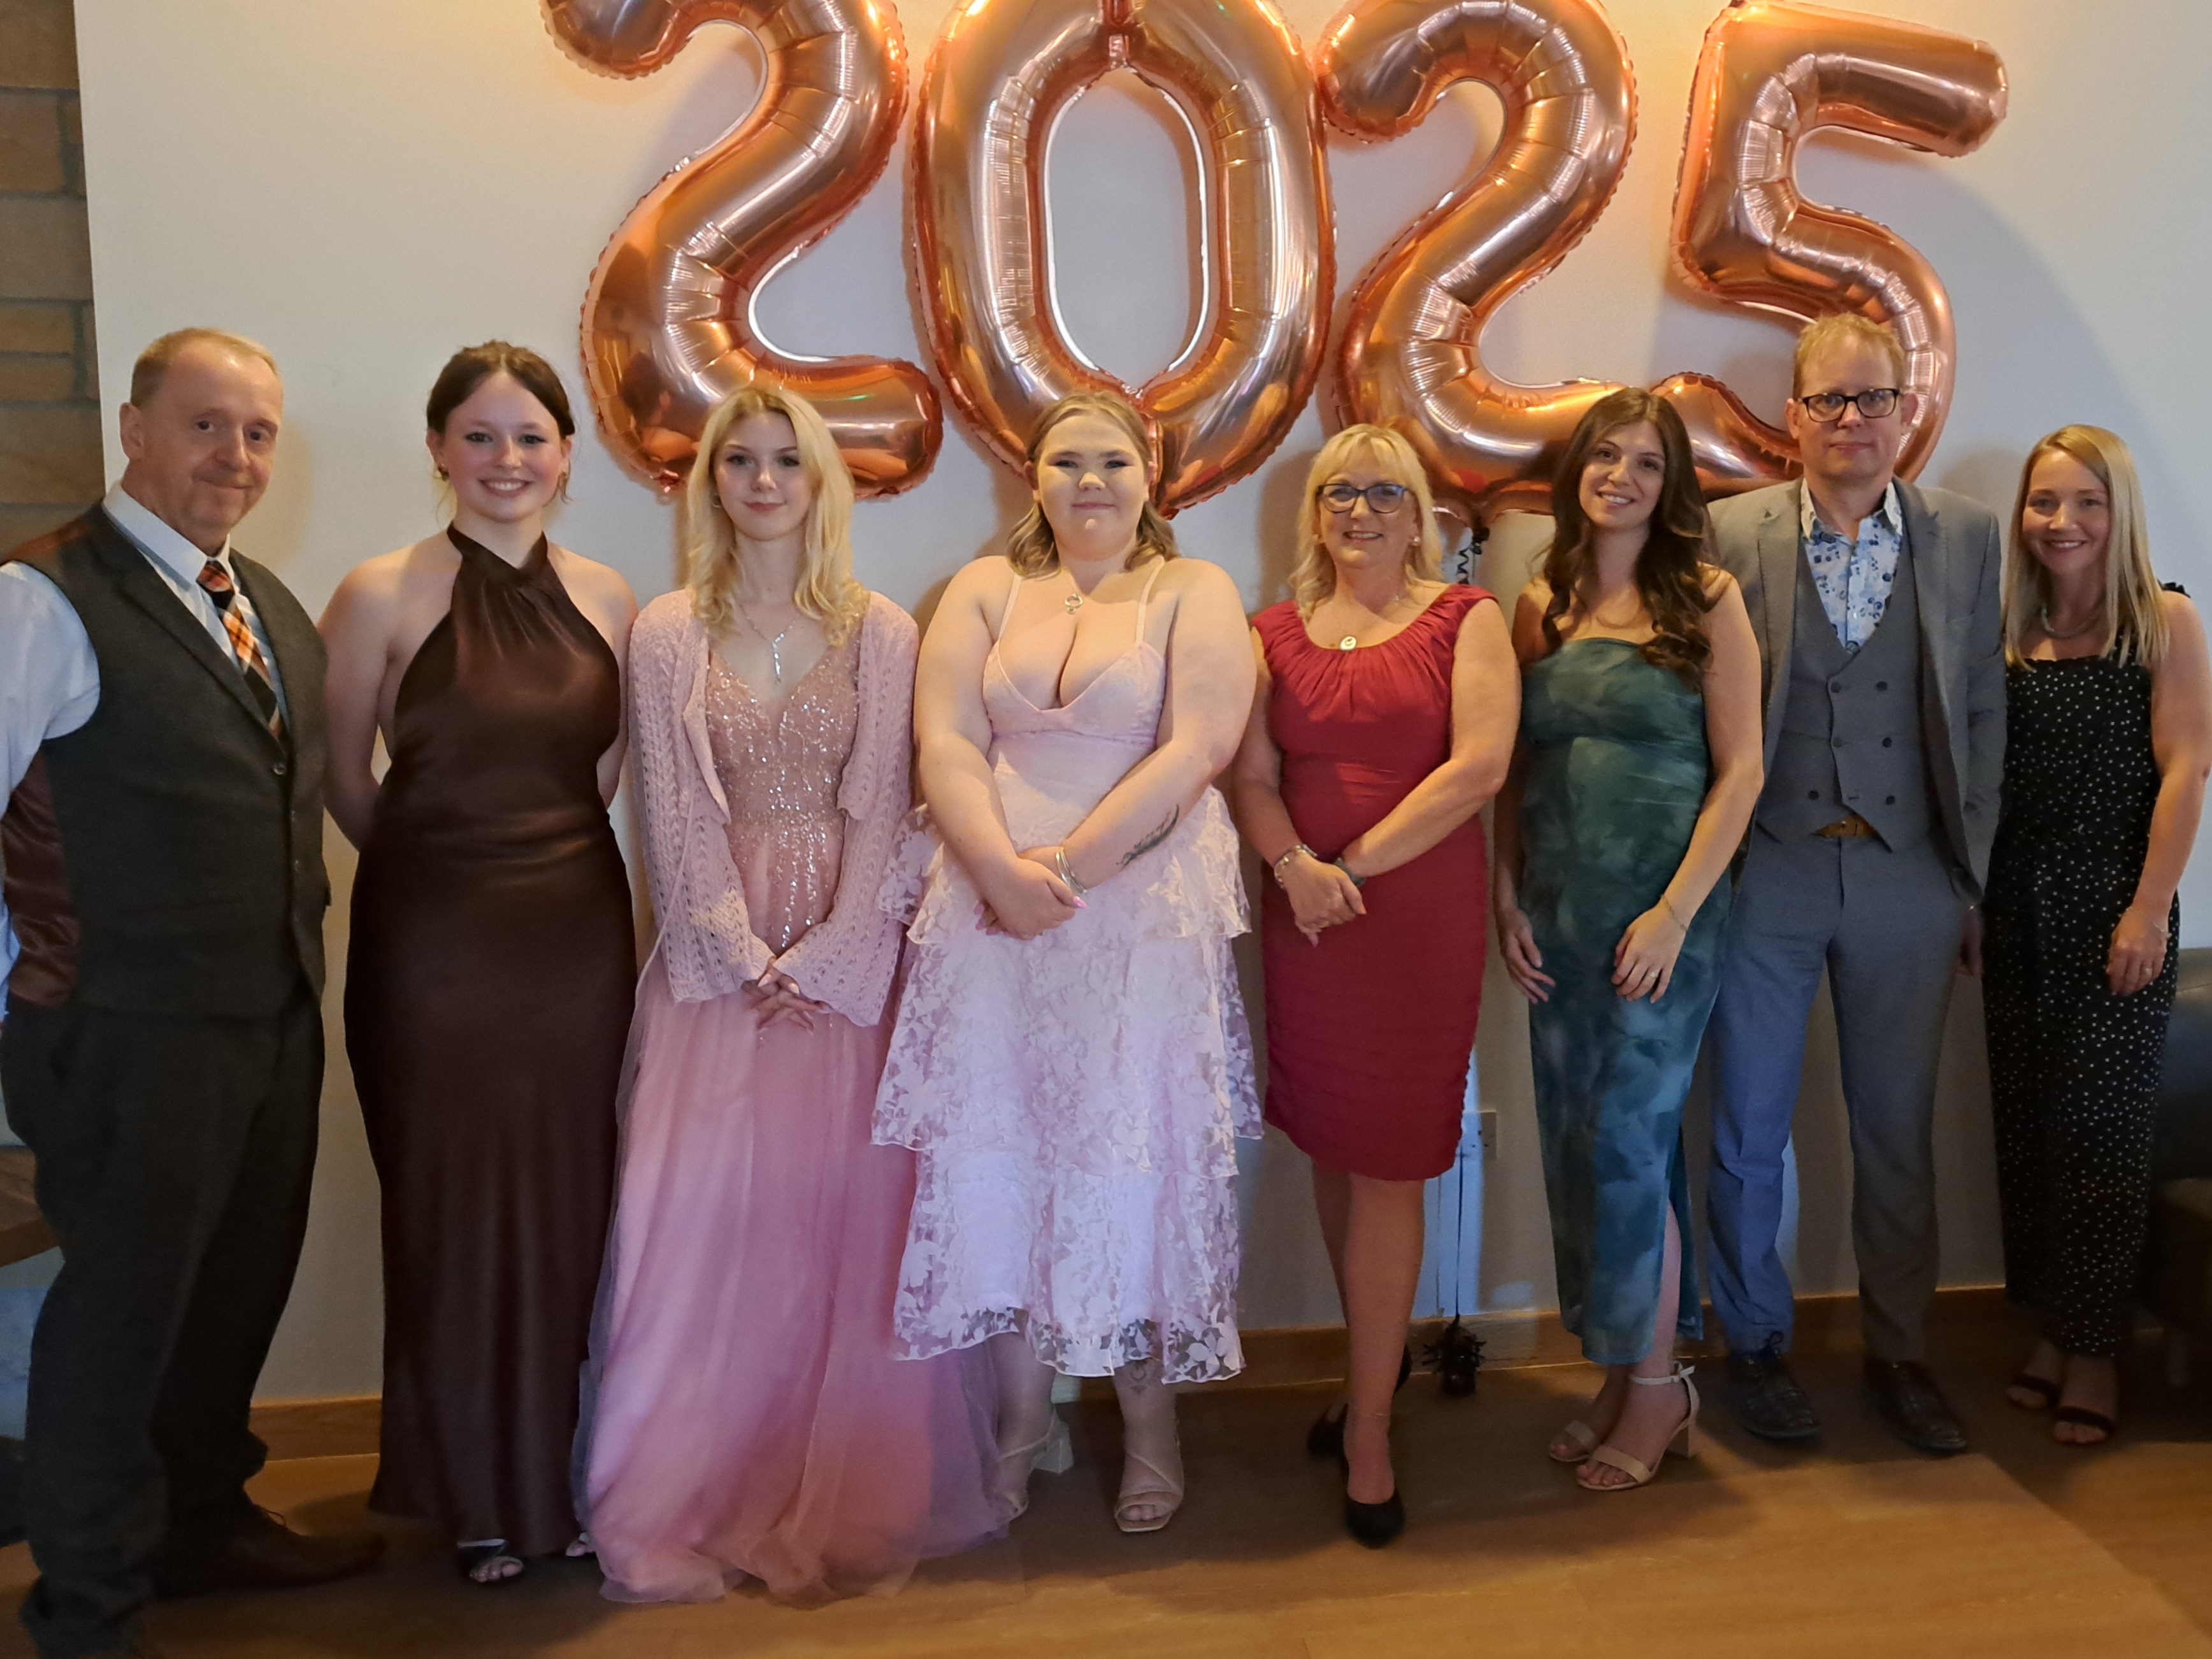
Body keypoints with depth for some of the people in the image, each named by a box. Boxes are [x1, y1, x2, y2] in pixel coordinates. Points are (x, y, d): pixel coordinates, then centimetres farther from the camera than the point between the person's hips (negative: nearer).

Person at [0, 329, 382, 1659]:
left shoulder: (274, 606, 11)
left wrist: (300, 951, 13)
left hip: (279, 1020, 7)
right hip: (131, 1036, -7)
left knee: (241, 1290, 21)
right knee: (123, 1307, 8)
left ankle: (206, 1521, 43)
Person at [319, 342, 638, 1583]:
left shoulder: (606, 598, 5)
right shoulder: (382, 596, -6)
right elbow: (344, 783, 1)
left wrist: (544, 850, 9)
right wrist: (442, 862, 9)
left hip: (579, 931, 3)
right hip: (433, 937, -3)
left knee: (566, 1201, 9)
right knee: (452, 1205, 6)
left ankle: (553, 1471, 27)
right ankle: (475, 1494, 24)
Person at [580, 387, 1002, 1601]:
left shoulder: (880, 633, 3)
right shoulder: (668, 633, 5)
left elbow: (879, 811, -2)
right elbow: (676, 817, 1)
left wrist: (821, 957, -11)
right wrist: (745, 953, -9)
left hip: (847, 951, 0)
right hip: (716, 955, 1)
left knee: (849, 1213, 0)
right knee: (706, 1216, -1)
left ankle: (842, 1502, 13)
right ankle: (695, 1499, 13)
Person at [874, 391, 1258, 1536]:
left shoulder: (1195, 593, 5)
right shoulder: (985, 590, 13)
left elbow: (1197, 748, -8)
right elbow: (945, 742, 1)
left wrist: (1070, 863, -16)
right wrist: (1002, 866, -15)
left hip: (1145, 917, -2)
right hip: (993, 911, 3)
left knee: (1135, 1154, 2)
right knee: (995, 1151, 5)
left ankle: (1150, 1424, 17)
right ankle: (1023, 1418, 20)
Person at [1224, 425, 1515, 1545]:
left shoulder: (1464, 620, 2)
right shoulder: (1275, 633, 12)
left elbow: (1479, 765, -10)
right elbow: (1250, 776, 3)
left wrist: (1358, 862, -14)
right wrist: (1297, 867, -17)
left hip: (1422, 916, -3)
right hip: (1305, 916, 4)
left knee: (1386, 1166, -1)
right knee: (1331, 1151, 10)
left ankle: (1368, 1432, 10)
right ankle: (1377, 1365, 30)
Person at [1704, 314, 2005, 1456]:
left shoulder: (1965, 536, 5)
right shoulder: (1733, 534, -3)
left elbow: (1982, 715, 7)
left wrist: (1977, 879, 5)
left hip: (1907, 879, 2)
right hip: (1765, 875, -2)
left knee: (1900, 1135, 13)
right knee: (1749, 1133, 9)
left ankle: (1899, 1353, 30)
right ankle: (1754, 1345, 27)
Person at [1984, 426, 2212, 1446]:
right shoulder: (2006, 634, 7)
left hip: (2114, 910, -4)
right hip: (2017, 910, 4)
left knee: (2100, 1124, 0)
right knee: (2026, 1123, 8)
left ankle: (2095, 1351, 13)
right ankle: (2053, 1332, 22)